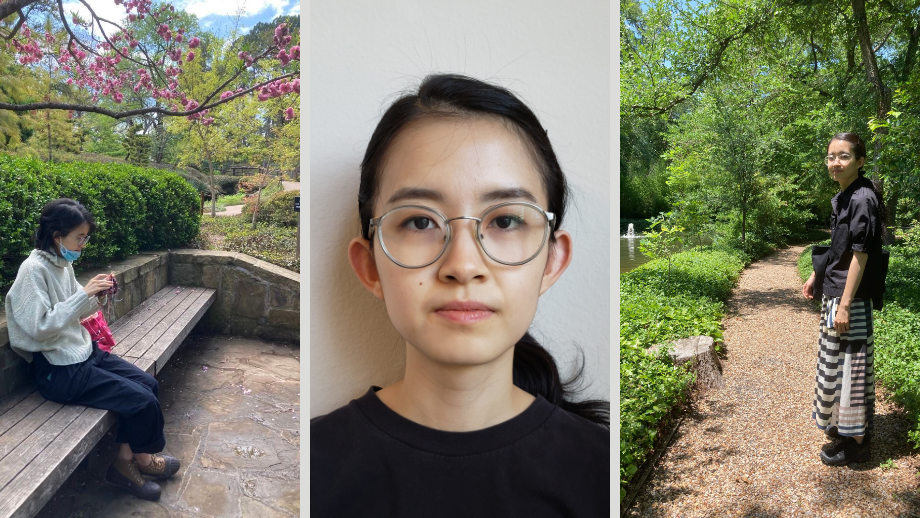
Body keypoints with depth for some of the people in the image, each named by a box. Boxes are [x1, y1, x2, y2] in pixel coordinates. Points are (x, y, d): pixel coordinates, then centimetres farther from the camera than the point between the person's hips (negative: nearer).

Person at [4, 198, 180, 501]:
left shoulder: (63, 264, 6)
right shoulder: (33, 269, -19)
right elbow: (40, 327, -24)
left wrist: (96, 297, -4)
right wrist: (83, 294, -25)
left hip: (83, 351, 9)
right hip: (58, 370, -9)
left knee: (147, 384, 2)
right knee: (142, 401, -13)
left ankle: (126, 461, 10)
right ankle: (141, 457, 14)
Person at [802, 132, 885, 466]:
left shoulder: (863, 199, -18)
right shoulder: (842, 197, 10)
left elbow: (860, 256, -20)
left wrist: (844, 306, -20)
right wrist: (817, 276, 22)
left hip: (851, 298, -10)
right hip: (834, 293, 10)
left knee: (850, 364, 1)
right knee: (836, 363, 19)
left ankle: (856, 444, 14)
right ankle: (843, 428, 35)